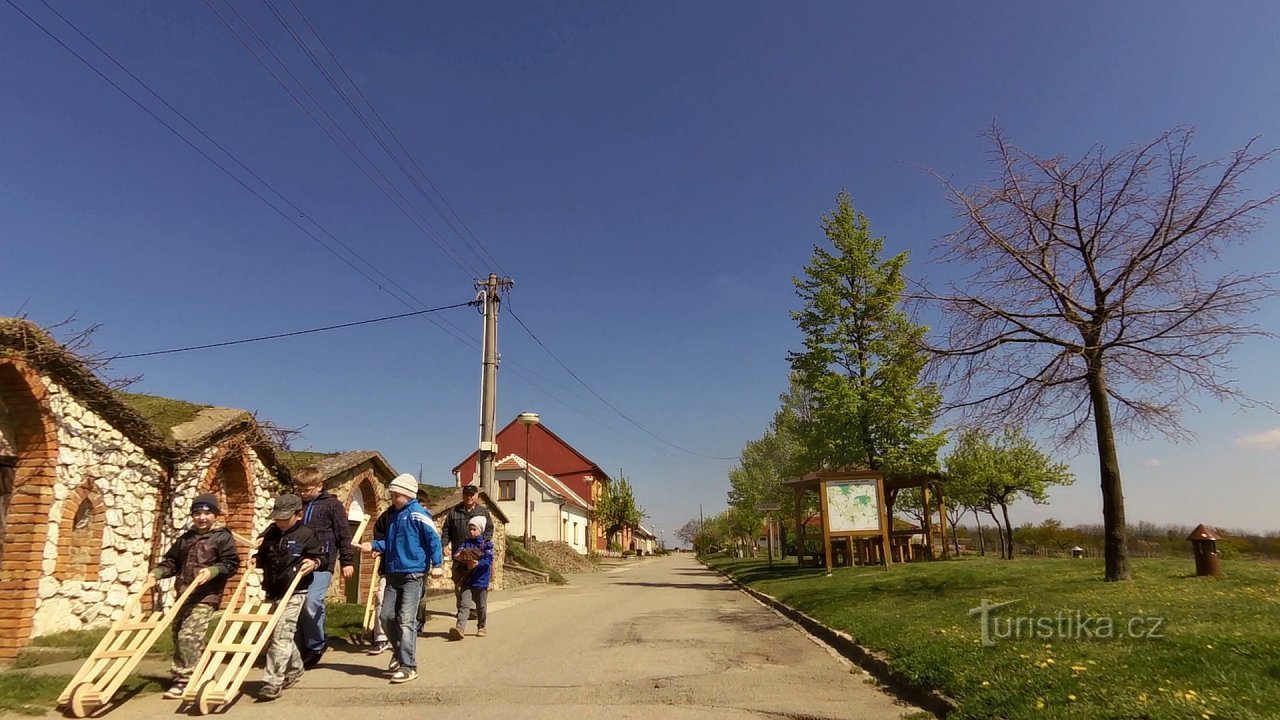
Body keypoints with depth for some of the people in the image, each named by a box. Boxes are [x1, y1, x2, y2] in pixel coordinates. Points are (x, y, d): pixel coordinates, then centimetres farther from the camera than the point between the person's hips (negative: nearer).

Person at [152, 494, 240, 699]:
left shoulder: (223, 537, -3)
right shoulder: (185, 539, 16)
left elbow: (231, 564, -8)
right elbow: (171, 561, 18)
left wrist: (211, 571, -23)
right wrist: (156, 572, 1)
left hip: (206, 596, -7)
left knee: (188, 635, -15)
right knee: (178, 635, 12)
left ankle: (184, 680, -5)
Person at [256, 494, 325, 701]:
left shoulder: (306, 534, -7)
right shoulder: (269, 533, 7)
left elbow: (323, 555, 2)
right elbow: (261, 558, 25)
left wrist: (314, 562, -16)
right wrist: (258, 547, 5)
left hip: (293, 593, -6)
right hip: (271, 592, 6)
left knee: (281, 636, -11)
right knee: (283, 635, 17)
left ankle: (273, 682, -7)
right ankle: (295, 668, 37)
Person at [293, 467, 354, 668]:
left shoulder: (332, 504, -1)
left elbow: (343, 534, -1)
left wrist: (347, 561, -3)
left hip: (322, 563, -5)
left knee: (312, 602, -17)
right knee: (298, 605, 5)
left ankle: (316, 645, 4)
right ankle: (302, 650, 18)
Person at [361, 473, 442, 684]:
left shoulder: (417, 514, -12)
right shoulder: (394, 514, 13)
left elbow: (434, 538, -14)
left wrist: (436, 564, -18)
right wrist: (374, 545, 9)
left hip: (413, 574, -8)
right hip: (393, 573, 8)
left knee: (406, 620, -8)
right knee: (386, 616, 12)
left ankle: (408, 666, -2)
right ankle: (399, 651, 35)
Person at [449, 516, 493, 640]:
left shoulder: (487, 543, -3)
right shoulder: (466, 543, 8)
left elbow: (489, 560, -12)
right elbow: (457, 554, -2)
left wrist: (478, 563, -27)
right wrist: (458, 557, -25)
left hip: (481, 580, -2)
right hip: (466, 580, 2)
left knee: (481, 606, 11)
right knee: (464, 605, -9)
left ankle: (481, 628, 28)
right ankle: (460, 628, -18)